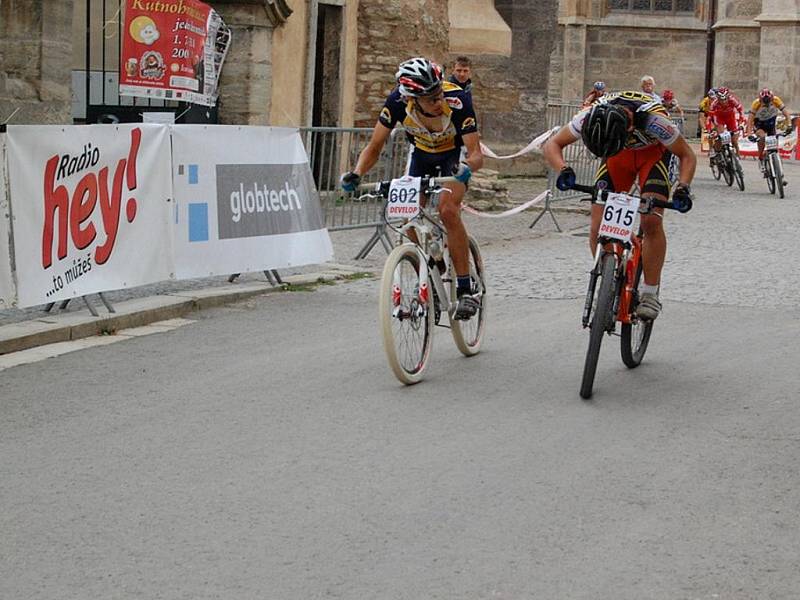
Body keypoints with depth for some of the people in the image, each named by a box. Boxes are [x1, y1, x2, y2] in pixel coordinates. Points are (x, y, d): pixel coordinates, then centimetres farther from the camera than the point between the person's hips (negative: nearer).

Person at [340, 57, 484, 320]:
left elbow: (476, 153, -36)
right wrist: (356, 174, -40)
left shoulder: (457, 100, -37)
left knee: (447, 210, -26)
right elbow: (375, 146, -22)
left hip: (454, 155, -3)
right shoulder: (398, 101, -30)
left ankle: (465, 290, -20)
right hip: (421, 153, 3)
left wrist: (467, 167, -59)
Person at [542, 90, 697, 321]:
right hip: (619, 154, 3)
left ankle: (650, 294, -9)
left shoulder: (653, 119, -39)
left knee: (651, 221, -23)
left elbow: (687, 155, -23)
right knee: (598, 228, -11)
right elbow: (552, 145, -19)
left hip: (653, 152, -3)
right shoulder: (590, 117, -32)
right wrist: (563, 170, -39)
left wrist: (682, 187, -41)